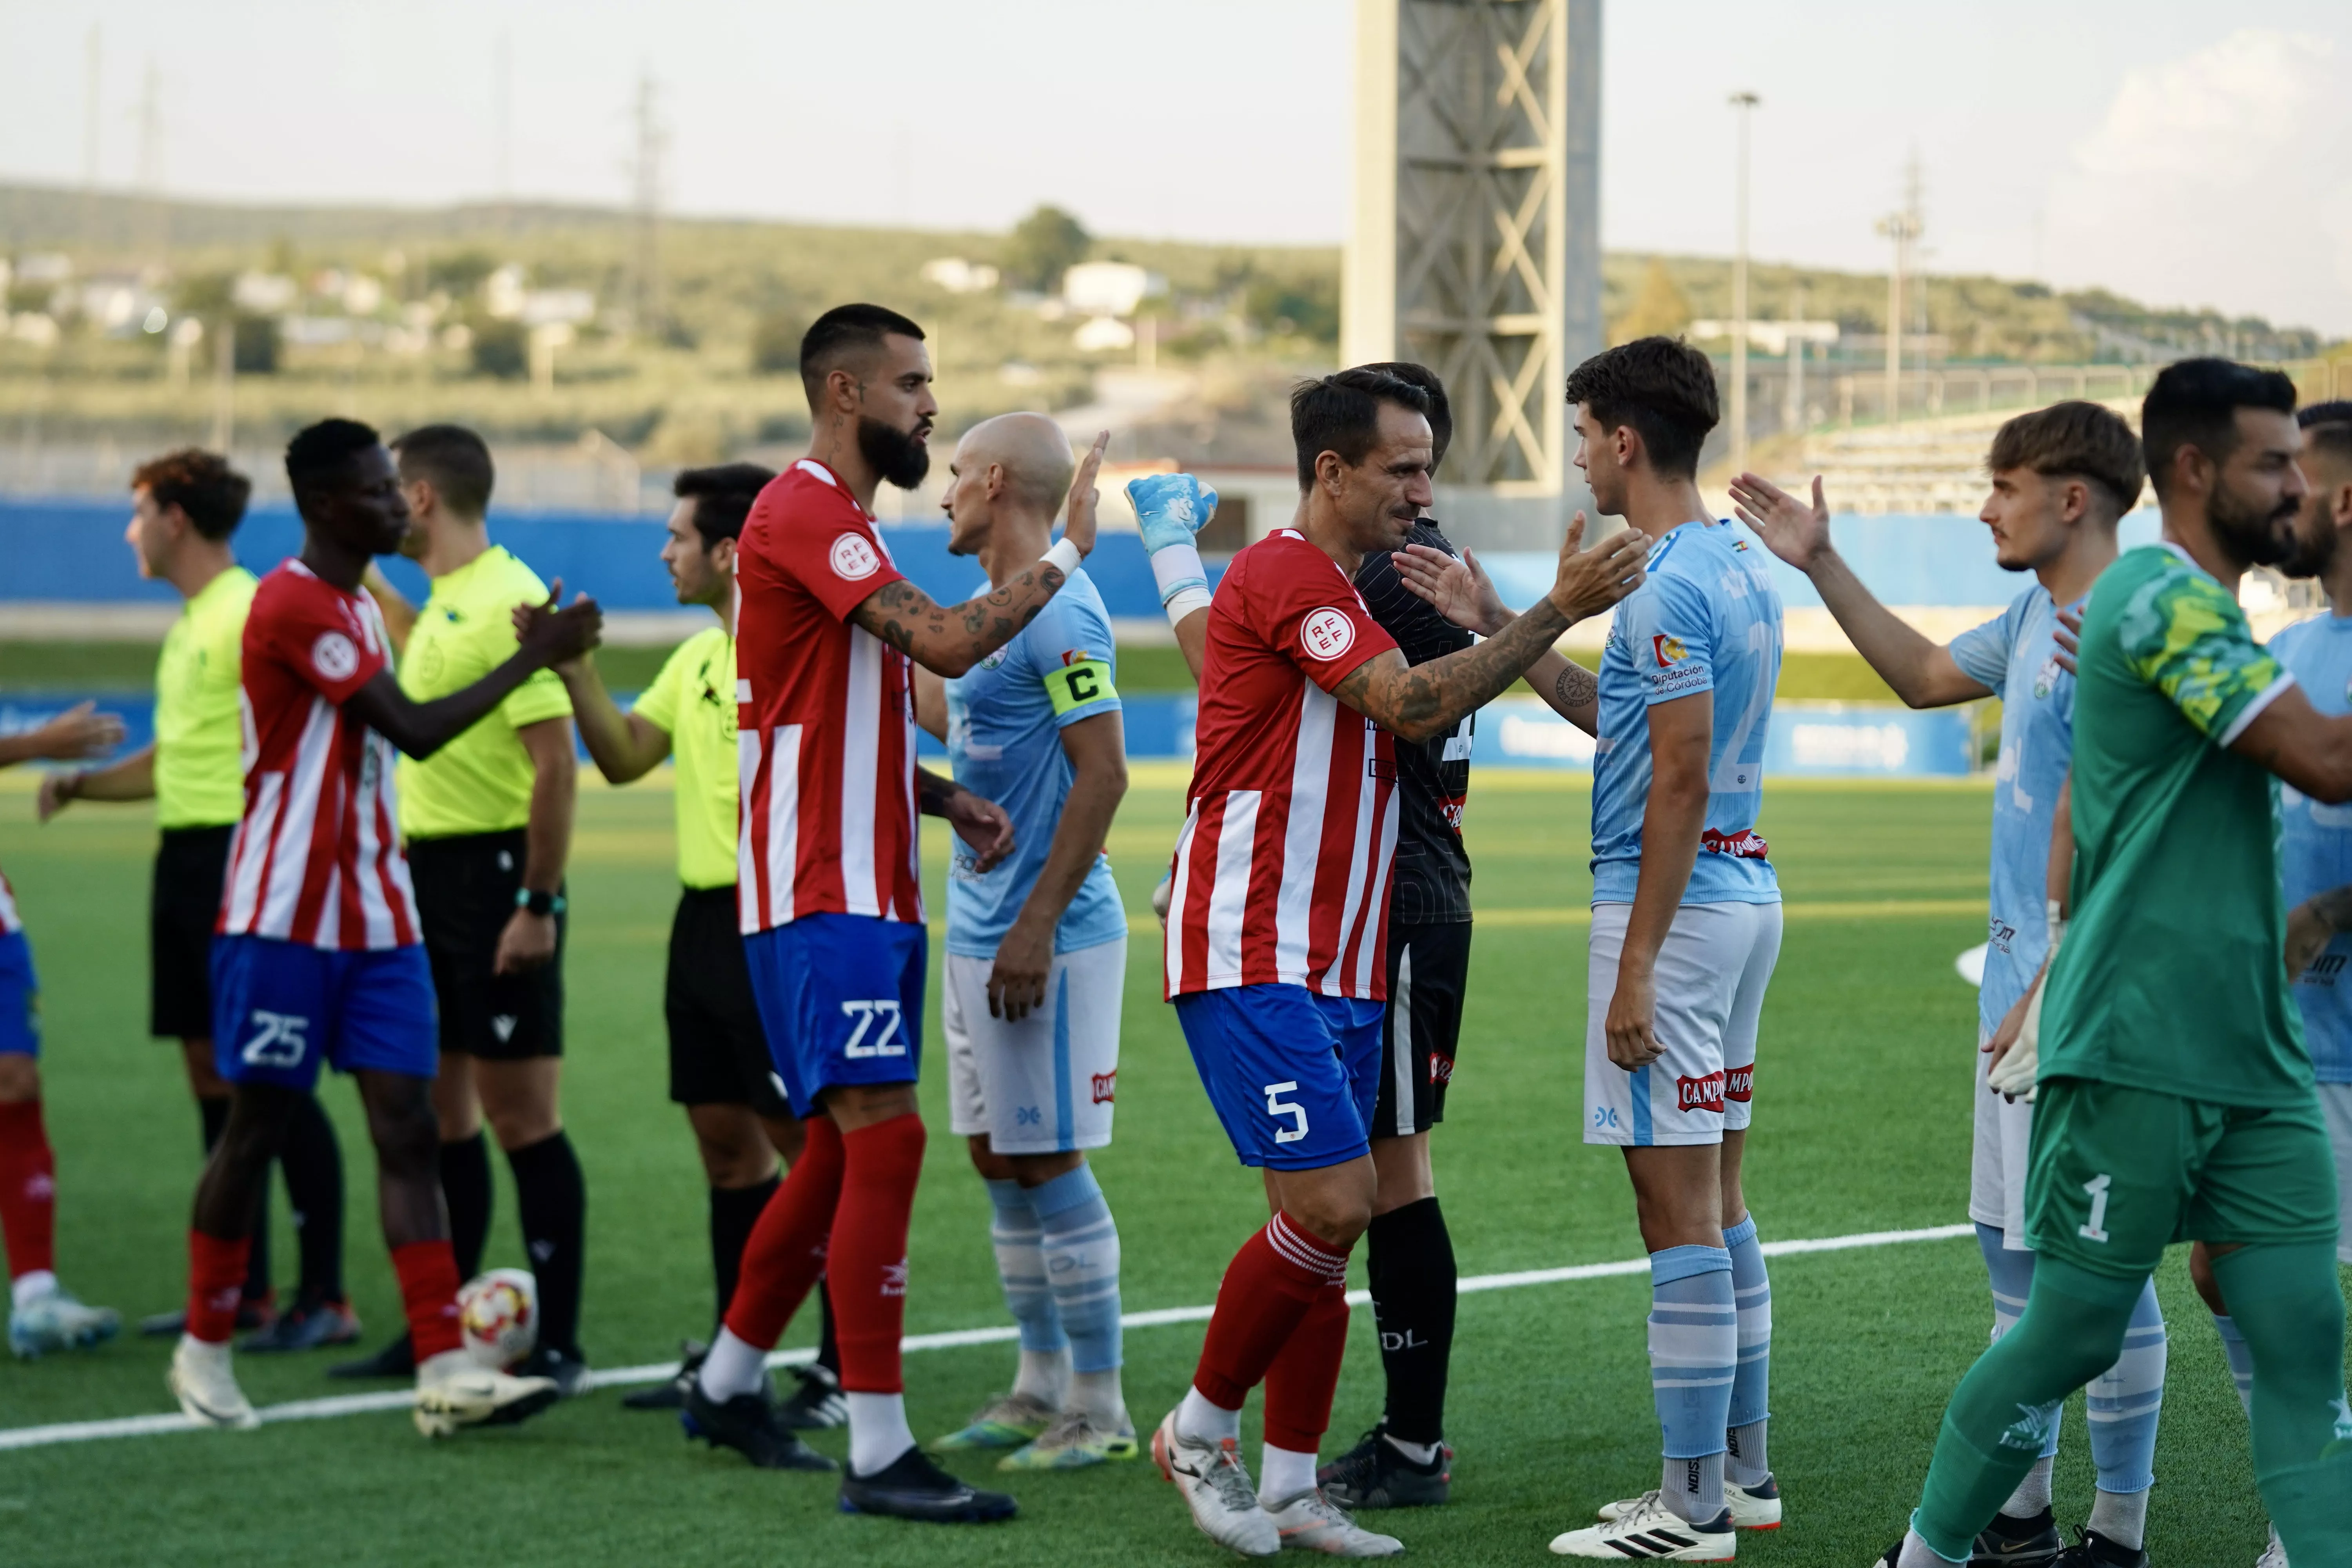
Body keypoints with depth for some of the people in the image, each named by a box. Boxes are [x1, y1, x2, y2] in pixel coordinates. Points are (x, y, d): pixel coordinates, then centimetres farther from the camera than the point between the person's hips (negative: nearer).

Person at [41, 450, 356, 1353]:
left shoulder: (252, 613, -12)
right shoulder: (188, 624, 18)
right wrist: (81, 782, 12)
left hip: (236, 854, -9)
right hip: (184, 858, 9)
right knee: (211, 1073, 10)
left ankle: (327, 1299, -4)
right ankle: (243, 1292, 16)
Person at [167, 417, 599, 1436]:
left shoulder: (360, 606, 15)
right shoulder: (291, 604, -15)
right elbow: (417, 731, -20)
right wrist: (534, 657, -16)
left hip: (375, 920, 8)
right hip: (283, 920, -8)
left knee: (406, 1125, -3)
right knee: (256, 1127, 3)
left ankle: (444, 1369, -10)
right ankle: (204, 1349, 20)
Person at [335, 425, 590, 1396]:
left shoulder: (509, 602, -16)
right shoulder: (443, 600, 13)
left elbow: (555, 763, -21)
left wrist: (537, 906, -23)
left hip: (494, 876, -10)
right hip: (430, 874, 10)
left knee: (519, 1117, -6)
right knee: (438, 1109, 13)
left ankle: (557, 1345, 0)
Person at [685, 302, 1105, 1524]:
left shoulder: (841, 522, 19)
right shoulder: (802, 513, -14)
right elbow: (947, 643, -25)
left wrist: (946, 801, 10)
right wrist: (1064, 555, -12)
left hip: (869, 893, 10)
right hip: (822, 896, -10)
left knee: (841, 1146, 15)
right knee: (886, 1139, -15)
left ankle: (727, 1383, 30)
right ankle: (878, 1453, -14)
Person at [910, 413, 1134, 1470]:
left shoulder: (1058, 613, -16)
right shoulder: (995, 611, 13)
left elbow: (1103, 773, -20)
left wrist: (1036, 927, -22)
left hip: (1044, 938, -10)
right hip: (977, 933, 10)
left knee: (1049, 1163, -5)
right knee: (999, 1161, 13)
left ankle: (1099, 1408, 2)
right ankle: (1041, 1387, 21)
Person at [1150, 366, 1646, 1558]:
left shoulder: (1340, 592, 19)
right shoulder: (1287, 577, -12)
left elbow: (1417, 723, 21)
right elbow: (1413, 705, -22)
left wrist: (1476, 624, 7)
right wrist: (1557, 611, -21)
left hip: (1337, 966, 10)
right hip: (1253, 956, -10)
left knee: (1326, 1219, 7)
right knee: (1332, 1205, -14)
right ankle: (1198, 1433, 3)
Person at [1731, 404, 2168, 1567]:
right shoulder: (2036, 620, 13)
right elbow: (1924, 676, 31)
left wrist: (2051, 995, -21)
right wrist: (1820, 565, 28)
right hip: (2019, 984, 10)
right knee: (2013, 1250, 15)